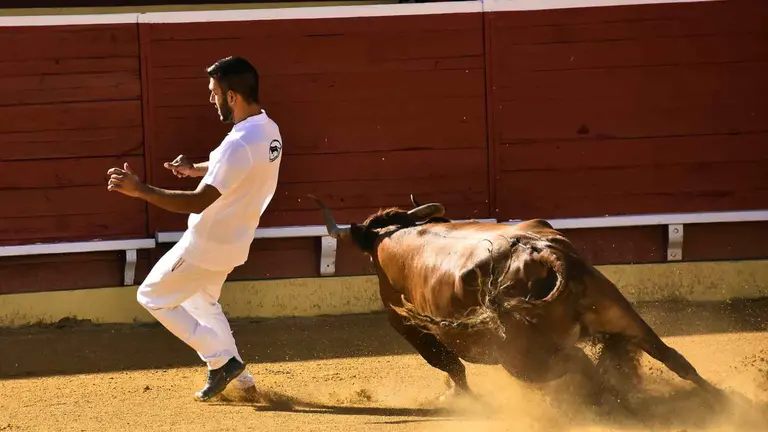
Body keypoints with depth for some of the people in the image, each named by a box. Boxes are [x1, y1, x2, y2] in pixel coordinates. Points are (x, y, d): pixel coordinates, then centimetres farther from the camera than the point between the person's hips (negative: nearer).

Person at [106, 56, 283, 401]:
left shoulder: (239, 144, -32)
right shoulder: (268, 130, -1)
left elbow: (199, 202, -35)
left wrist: (140, 190, -36)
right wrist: (195, 169, 7)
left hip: (208, 246, -9)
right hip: (233, 240, 9)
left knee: (153, 297, 7)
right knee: (200, 301, 30)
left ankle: (222, 359, 5)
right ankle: (239, 378, 30)